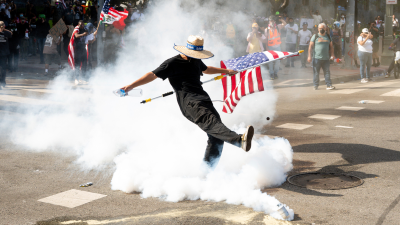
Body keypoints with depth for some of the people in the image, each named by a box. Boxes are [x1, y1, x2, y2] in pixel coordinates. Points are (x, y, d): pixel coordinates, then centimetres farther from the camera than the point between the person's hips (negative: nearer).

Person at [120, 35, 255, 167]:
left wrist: (226, 71, 59)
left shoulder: (196, 61, 26)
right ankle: (240, 140, -57)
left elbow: (206, 69, 48)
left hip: (204, 100, 9)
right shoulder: (173, 63, 3)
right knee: (211, 122, -32)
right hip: (189, 103, -9)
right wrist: (130, 86, -9)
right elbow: (153, 75, -1)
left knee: (216, 139, -6)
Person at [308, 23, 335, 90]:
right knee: (316, 73, 2)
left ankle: (329, 85, -2)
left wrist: (332, 55, 8)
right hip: (317, 58, -3)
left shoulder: (328, 36, 13)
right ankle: (316, 85, 11)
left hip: (326, 58, 3)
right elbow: (310, 46, 0)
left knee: (327, 72, -2)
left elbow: (331, 46, 18)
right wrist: (309, 56, -8)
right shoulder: (315, 36, 3)